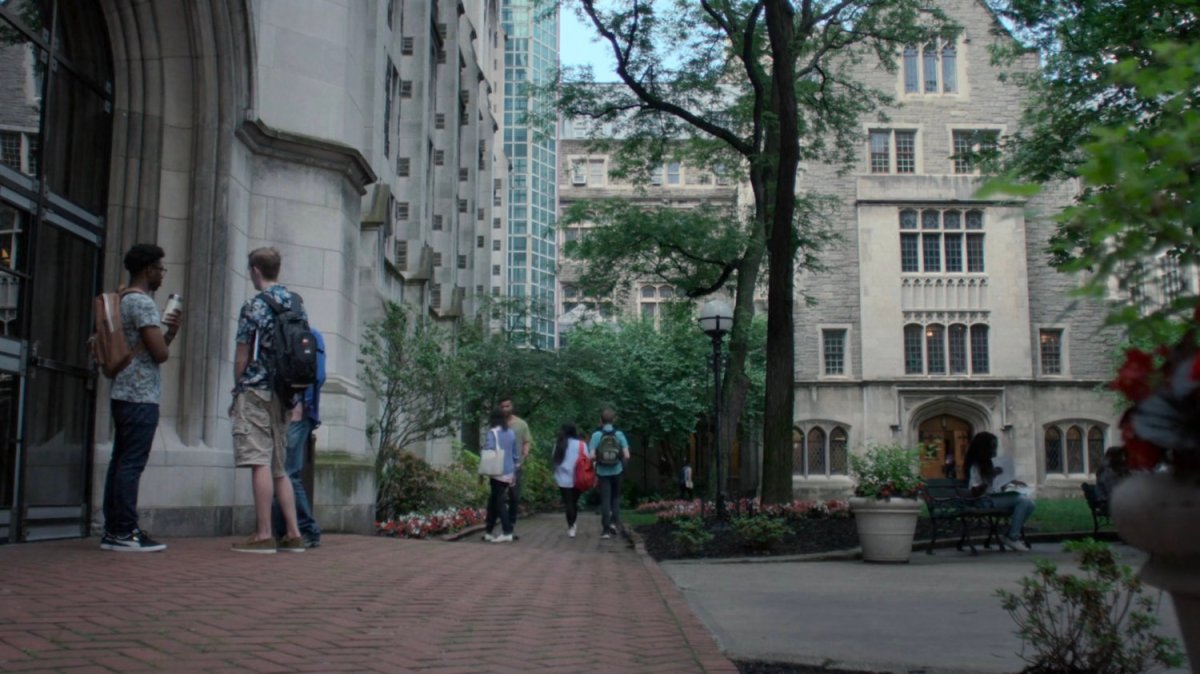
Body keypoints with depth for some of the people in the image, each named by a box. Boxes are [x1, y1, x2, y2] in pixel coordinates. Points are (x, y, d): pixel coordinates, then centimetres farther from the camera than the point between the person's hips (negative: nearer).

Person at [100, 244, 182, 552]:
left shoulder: (121, 301, 20)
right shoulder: (142, 302, -11)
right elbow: (160, 353, -16)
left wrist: (171, 331, 10)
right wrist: (168, 336, 6)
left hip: (124, 393, 10)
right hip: (142, 395, -10)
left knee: (120, 462, 10)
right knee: (132, 464, -9)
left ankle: (113, 530, 12)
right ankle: (125, 532, -8)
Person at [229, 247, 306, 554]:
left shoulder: (255, 305, -8)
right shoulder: (296, 304, 13)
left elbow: (242, 355, -7)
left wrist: (237, 392, 4)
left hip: (257, 391, -7)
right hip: (285, 394, 7)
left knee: (260, 463, -7)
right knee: (279, 467, 12)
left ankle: (263, 534, -8)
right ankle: (292, 533, 10)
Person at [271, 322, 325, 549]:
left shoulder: (311, 336, 3)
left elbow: (317, 375, -7)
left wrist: (301, 404, -17)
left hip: (297, 413, -7)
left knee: (288, 474, -12)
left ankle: (309, 532, -6)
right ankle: (281, 532, 8)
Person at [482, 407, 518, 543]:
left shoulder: (493, 432, -7)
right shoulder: (511, 433, 11)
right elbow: (515, 454, 15)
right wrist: (514, 473, 21)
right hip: (509, 473, 6)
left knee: (499, 502, -2)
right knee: (493, 501, 13)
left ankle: (507, 533, -6)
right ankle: (489, 532, 16)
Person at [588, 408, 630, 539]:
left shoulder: (596, 435, -8)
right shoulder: (619, 434, -4)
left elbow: (591, 455, -14)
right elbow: (626, 455, -8)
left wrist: (597, 459, 7)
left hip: (603, 472, -1)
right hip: (616, 471, 1)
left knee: (605, 499, 6)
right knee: (616, 497, 20)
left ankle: (606, 529, 4)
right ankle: (614, 522, 7)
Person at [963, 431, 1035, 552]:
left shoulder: (988, 464, 18)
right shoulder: (975, 467, -10)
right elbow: (974, 492, -19)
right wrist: (990, 477, -25)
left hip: (995, 495, 9)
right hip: (986, 501, -9)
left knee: (1028, 502, -10)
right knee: (1023, 500, -22)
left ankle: (1011, 534, -3)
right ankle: (1012, 538, -17)